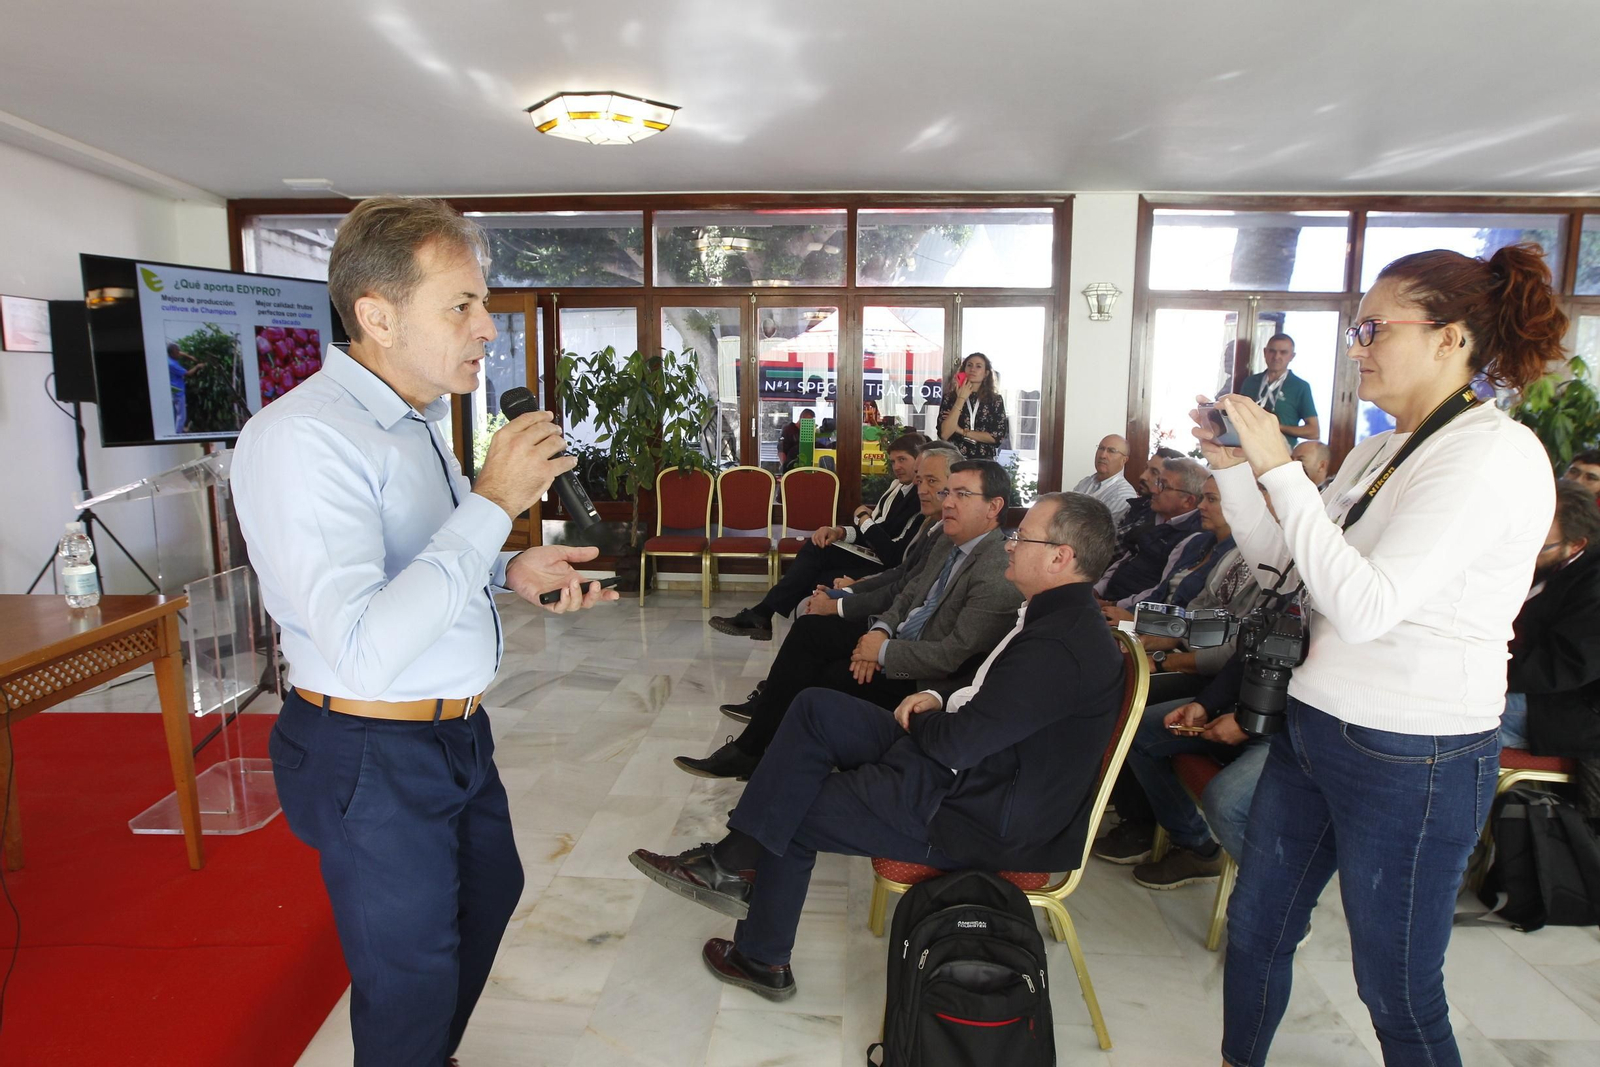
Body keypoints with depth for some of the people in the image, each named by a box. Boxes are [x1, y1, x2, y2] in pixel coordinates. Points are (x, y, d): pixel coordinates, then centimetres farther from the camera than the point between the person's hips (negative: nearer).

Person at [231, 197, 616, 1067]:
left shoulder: (415, 421, 6)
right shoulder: (302, 436, -25)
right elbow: (366, 649, -33)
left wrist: (512, 572, -1)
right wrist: (493, 503, -30)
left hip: (457, 732, 10)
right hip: (376, 760, -9)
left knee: (489, 893, 28)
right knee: (412, 976, 12)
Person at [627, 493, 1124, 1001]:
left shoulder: (1059, 647, -28)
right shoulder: (1059, 614, 5)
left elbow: (956, 744, -26)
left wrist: (914, 719, -5)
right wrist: (937, 697, 1)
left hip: (976, 815, -10)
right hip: (967, 760, 10)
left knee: (792, 816, 1)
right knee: (816, 708, 1)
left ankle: (762, 959, 25)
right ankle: (737, 860, 3)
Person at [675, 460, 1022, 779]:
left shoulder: (998, 576, -24)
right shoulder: (950, 541, 5)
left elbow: (953, 656, -27)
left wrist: (882, 652, -20)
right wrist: (880, 629, -7)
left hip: (924, 676, -9)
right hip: (897, 633, 9)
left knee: (826, 678, -15)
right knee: (808, 628, -4)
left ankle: (753, 750, 9)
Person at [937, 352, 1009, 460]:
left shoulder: (996, 400, 4)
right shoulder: (950, 397, 2)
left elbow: (997, 437, -3)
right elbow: (944, 434, -10)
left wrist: (962, 431, -5)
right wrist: (961, 399, -10)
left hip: (984, 460, 0)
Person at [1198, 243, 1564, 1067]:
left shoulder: (1494, 452, -18)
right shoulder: (1381, 450, 8)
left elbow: (1364, 605, -28)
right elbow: (1276, 555, 13)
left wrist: (1278, 467, -26)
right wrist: (1232, 466, -1)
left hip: (1415, 760, -8)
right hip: (1313, 726, 9)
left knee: (1398, 994, 11)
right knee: (1254, 928, 21)